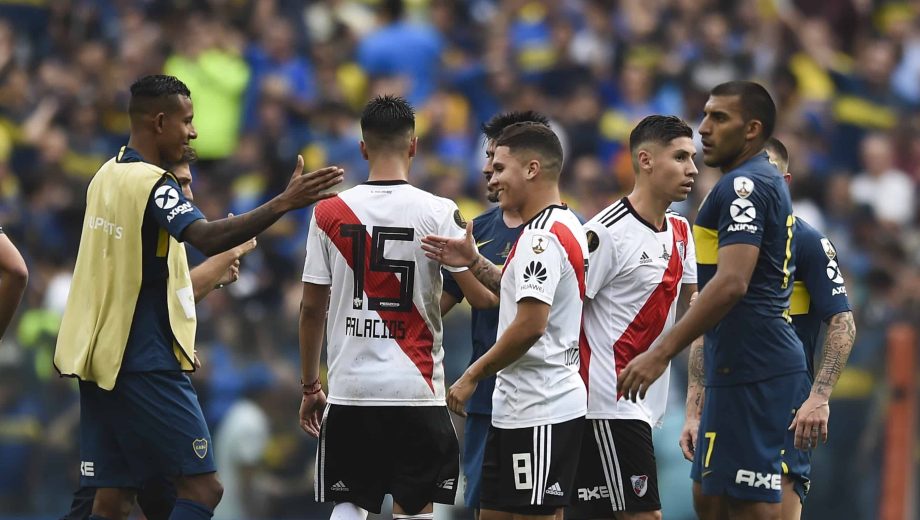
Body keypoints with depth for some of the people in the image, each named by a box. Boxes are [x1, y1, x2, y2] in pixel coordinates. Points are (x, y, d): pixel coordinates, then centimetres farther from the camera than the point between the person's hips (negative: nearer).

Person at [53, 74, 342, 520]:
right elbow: (206, 237, -32)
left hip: (100, 360, 9)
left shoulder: (107, 176, 14)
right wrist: (284, 204, -39)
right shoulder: (152, 183, -14)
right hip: (145, 363, -9)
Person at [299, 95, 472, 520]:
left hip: (351, 388, 2)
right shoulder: (438, 214, -6)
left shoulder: (329, 213, 0)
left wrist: (309, 387, 13)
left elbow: (311, 309, 3)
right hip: (416, 389, -2)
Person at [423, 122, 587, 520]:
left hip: (539, 413, -11)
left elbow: (531, 324, -24)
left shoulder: (543, 236, -17)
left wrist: (472, 376, -15)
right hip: (513, 408, 11)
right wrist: (475, 263, 14)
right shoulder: (561, 227, 15)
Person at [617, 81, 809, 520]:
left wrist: (661, 353, -25)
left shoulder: (743, 185, -13)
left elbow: (731, 282, -24)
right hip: (744, 364, 11)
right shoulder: (767, 183, 19)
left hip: (749, 367, -11)